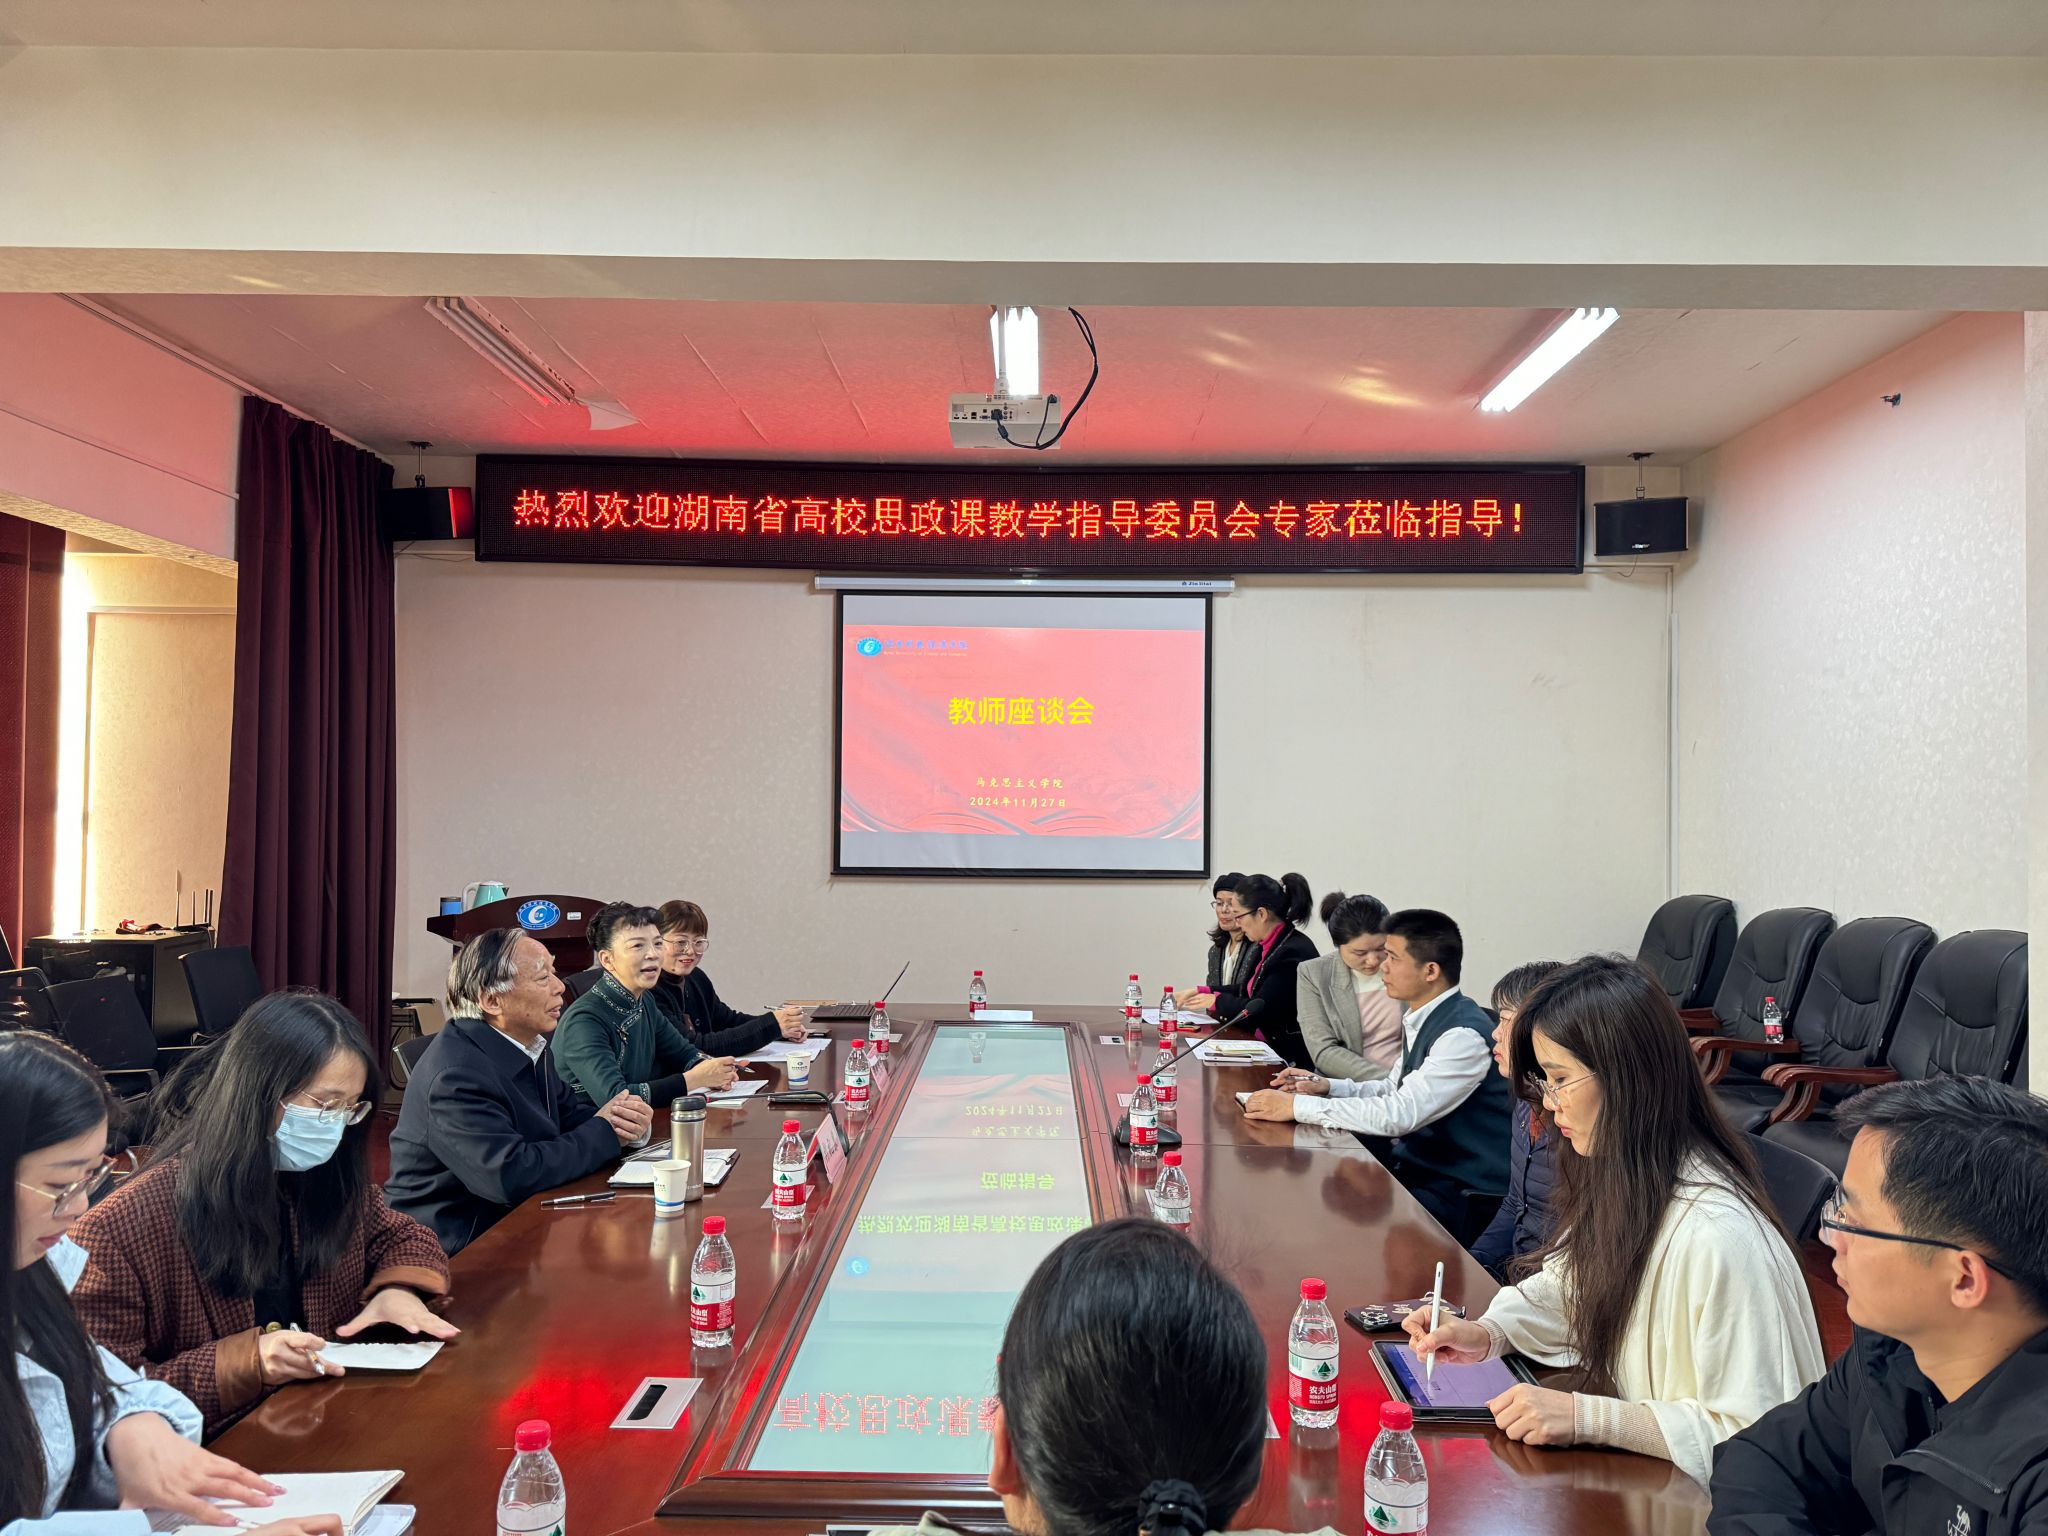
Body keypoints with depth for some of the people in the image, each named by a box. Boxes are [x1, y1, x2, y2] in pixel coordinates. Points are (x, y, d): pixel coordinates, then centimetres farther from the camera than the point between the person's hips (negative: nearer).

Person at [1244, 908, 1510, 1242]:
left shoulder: (1463, 1035, -23)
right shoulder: (1422, 1020, 5)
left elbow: (1400, 1113, -29)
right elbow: (1394, 1090, 18)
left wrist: (1298, 1106, -25)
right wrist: (1327, 1086, 1)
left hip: (1462, 1194, -8)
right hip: (1417, 1163, 8)